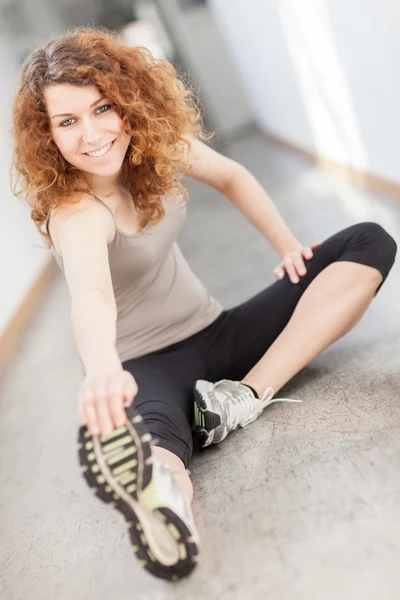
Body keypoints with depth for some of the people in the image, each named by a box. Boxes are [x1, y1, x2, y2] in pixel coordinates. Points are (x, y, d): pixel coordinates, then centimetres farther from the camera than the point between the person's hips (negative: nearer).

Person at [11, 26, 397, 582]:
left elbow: (232, 178, 13)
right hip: (145, 366, -7)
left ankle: (246, 397, -23)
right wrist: (102, 368, -67)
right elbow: (91, 292, -45)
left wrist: (288, 246, 2)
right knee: (138, 437, -43)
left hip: (215, 333, 7)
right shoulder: (75, 212, -23)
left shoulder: (155, 139, -3)